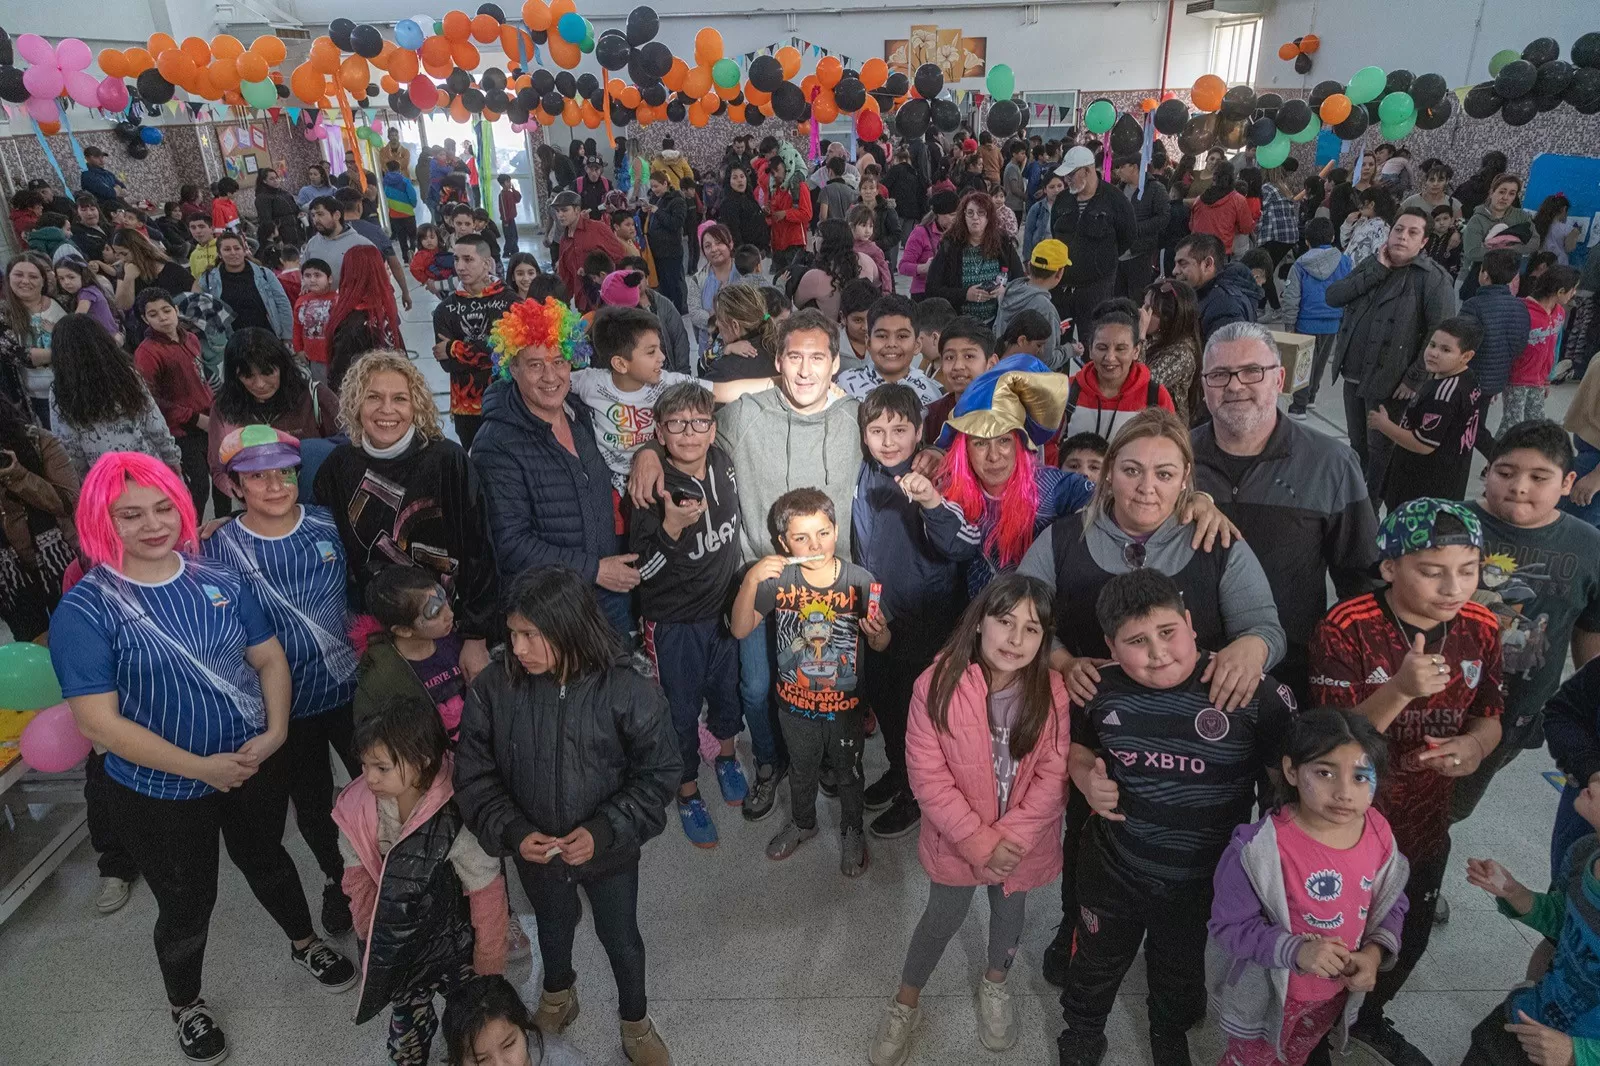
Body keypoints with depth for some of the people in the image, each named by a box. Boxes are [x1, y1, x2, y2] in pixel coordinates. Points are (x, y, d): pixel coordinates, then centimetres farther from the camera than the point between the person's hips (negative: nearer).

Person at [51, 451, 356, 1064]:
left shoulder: (220, 581, -6)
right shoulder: (84, 610, -18)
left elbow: (269, 658, 0)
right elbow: (97, 721, -21)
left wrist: (274, 733, -16)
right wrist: (201, 768, -23)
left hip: (254, 768, 3)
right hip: (158, 793, -3)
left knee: (266, 860, 26)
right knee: (187, 904, 17)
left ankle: (305, 944, 53)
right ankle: (185, 1006, 47)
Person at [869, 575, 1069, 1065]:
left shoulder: (1051, 693, -19)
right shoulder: (938, 684, -25)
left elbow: (1053, 776, -15)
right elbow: (927, 775, -21)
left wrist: (1010, 838, -21)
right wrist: (980, 842, -20)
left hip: (1022, 841, 2)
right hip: (957, 840, -2)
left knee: (1009, 913, 26)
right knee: (942, 920, 18)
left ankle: (994, 986, 57)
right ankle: (905, 1004, 44)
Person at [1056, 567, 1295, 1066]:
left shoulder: (1254, 690, -24)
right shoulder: (1101, 688, -16)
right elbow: (1079, 749, 5)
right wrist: (1088, 780, -15)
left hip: (1202, 879, -1)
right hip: (1113, 869, 1)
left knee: (1180, 969, 30)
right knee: (1097, 962, 26)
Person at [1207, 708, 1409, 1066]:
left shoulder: (1379, 833, -16)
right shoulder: (1261, 847, -34)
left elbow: (1392, 904, 1)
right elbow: (1229, 925, -26)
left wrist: (1374, 952, -15)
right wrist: (1296, 951, -37)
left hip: (1336, 992, 5)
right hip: (1270, 993, -5)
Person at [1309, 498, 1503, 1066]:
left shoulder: (1480, 627, -8)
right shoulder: (1346, 628, -26)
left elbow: (1488, 718, 3)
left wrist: (1473, 746, -21)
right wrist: (1400, 690, -42)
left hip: (1426, 823, 6)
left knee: (1411, 939, 26)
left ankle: (1371, 1018, 57)